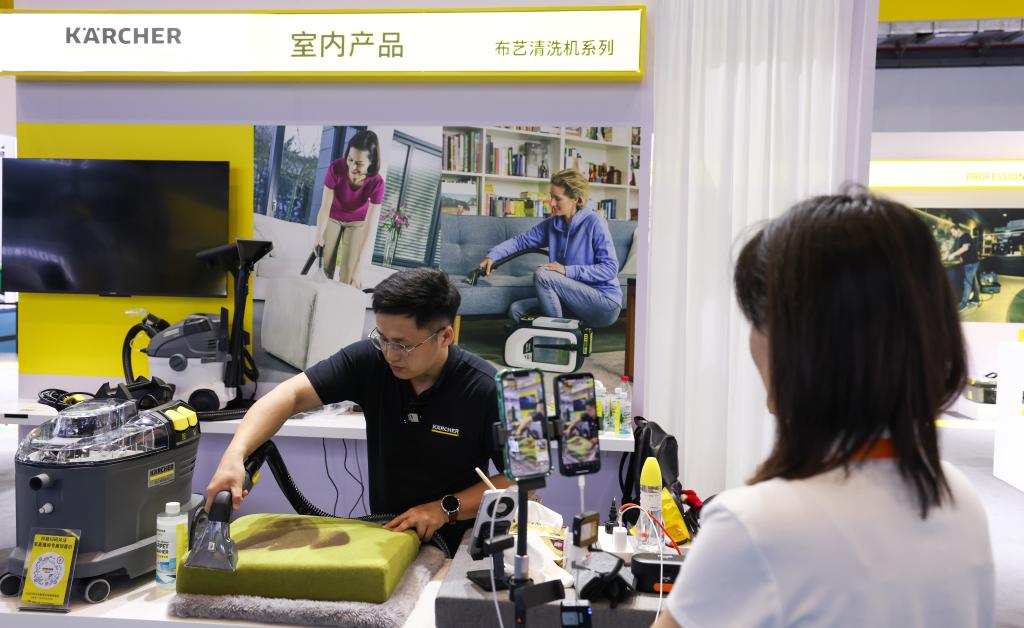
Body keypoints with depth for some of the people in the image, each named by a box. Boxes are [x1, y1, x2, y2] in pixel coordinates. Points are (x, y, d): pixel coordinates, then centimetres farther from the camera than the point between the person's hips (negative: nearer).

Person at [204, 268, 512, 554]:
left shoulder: (486, 390, -18)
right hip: (383, 536, 3)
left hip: (458, 546, -3)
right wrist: (235, 453, -33)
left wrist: (447, 509, -19)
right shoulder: (369, 359, -11)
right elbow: (290, 394, -17)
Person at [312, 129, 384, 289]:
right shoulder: (336, 168, -31)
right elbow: (325, 207, -25)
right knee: (323, 268, -5)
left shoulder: (376, 183, -32)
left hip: (357, 222, -1)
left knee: (348, 274, -9)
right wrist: (319, 236, -40)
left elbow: (369, 229, -33)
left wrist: (357, 270, -36)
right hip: (332, 218, 1)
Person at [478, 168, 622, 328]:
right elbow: (521, 240, 11)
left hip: (605, 303, -7)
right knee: (516, 309, -3)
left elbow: (610, 268, -17)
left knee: (542, 274, -22)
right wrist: (493, 255, -6)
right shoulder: (552, 223, 6)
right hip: (577, 302, 7)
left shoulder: (594, 222, -13)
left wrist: (568, 271, -21)